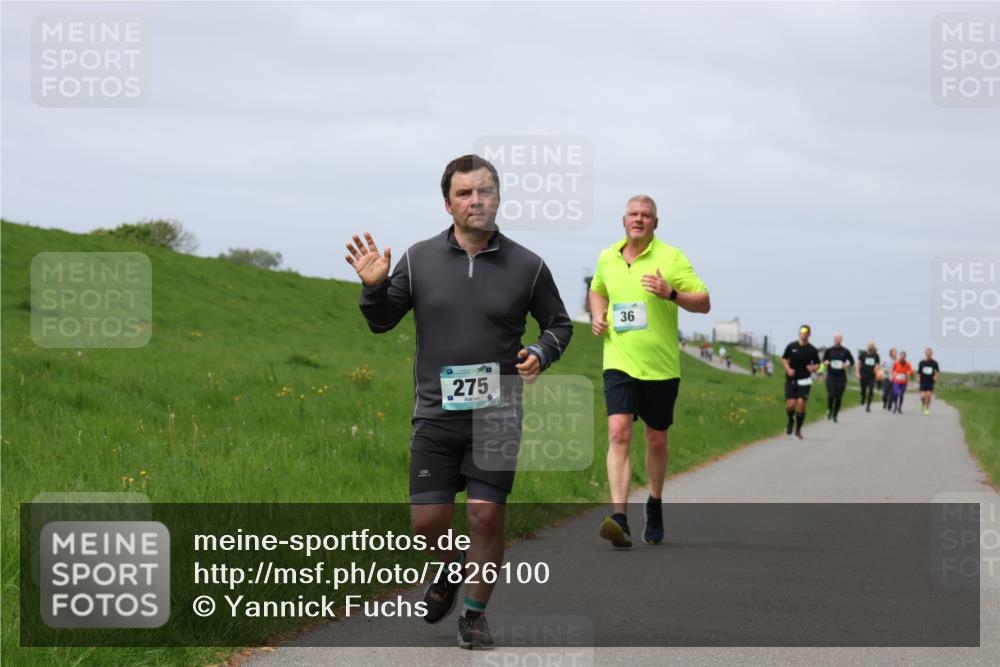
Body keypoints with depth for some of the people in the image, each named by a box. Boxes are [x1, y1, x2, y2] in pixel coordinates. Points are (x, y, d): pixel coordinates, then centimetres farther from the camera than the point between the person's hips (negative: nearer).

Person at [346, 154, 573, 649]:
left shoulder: (526, 266, -1)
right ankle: (451, 571, 33)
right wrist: (373, 288, -10)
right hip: (436, 415, 1)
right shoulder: (419, 259, 1)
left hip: (497, 416, -1)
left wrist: (540, 354, -7)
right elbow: (382, 322, 11)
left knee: (487, 516, -5)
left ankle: (475, 614, 14)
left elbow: (559, 324, 13)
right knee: (426, 520, -1)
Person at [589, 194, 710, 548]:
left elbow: (704, 302, -5)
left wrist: (671, 293, -23)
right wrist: (598, 317, 8)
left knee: (656, 440, 11)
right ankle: (619, 519, -26)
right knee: (618, 433, -17)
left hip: (661, 366, -1)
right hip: (619, 363, 1)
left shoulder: (671, 258, -4)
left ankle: (655, 503, 37)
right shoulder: (607, 259, 7)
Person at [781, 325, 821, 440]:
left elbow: (817, 364, 9)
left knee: (801, 404, -10)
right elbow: (784, 359, 11)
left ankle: (798, 430, 5)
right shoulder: (791, 346, 1)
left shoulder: (812, 350, 0)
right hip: (791, 380, 1)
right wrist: (788, 369, -6)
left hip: (804, 381, -1)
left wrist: (813, 368, -14)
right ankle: (791, 421, 27)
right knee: (790, 404, -7)